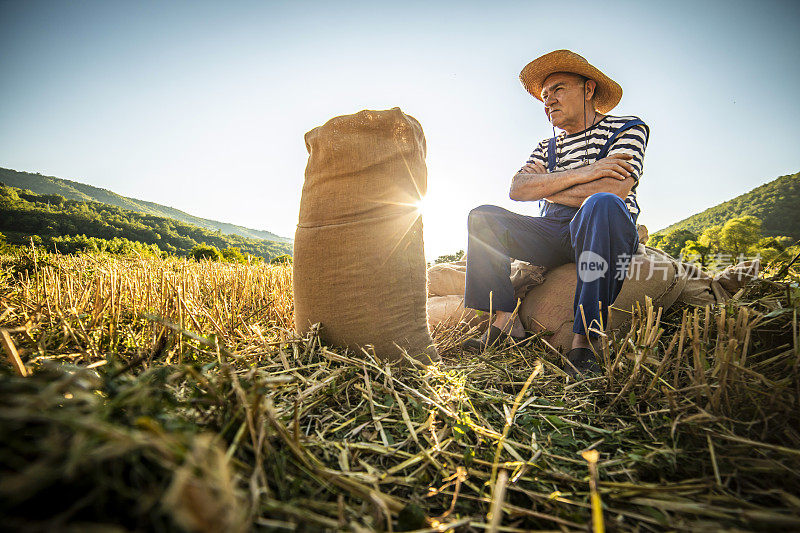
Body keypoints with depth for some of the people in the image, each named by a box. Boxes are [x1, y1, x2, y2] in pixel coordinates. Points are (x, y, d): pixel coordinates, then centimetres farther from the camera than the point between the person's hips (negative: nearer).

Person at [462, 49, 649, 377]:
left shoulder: (627, 129, 6)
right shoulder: (547, 147, 21)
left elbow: (614, 191, -15)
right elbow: (517, 189, 0)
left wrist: (545, 187, -5)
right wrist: (579, 174, -13)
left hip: (604, 235, -4)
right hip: (553, 236, 5)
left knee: (602, 204, -37)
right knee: (483, 217, -9)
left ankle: (583, 340, -37)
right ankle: (506, 320, -20)